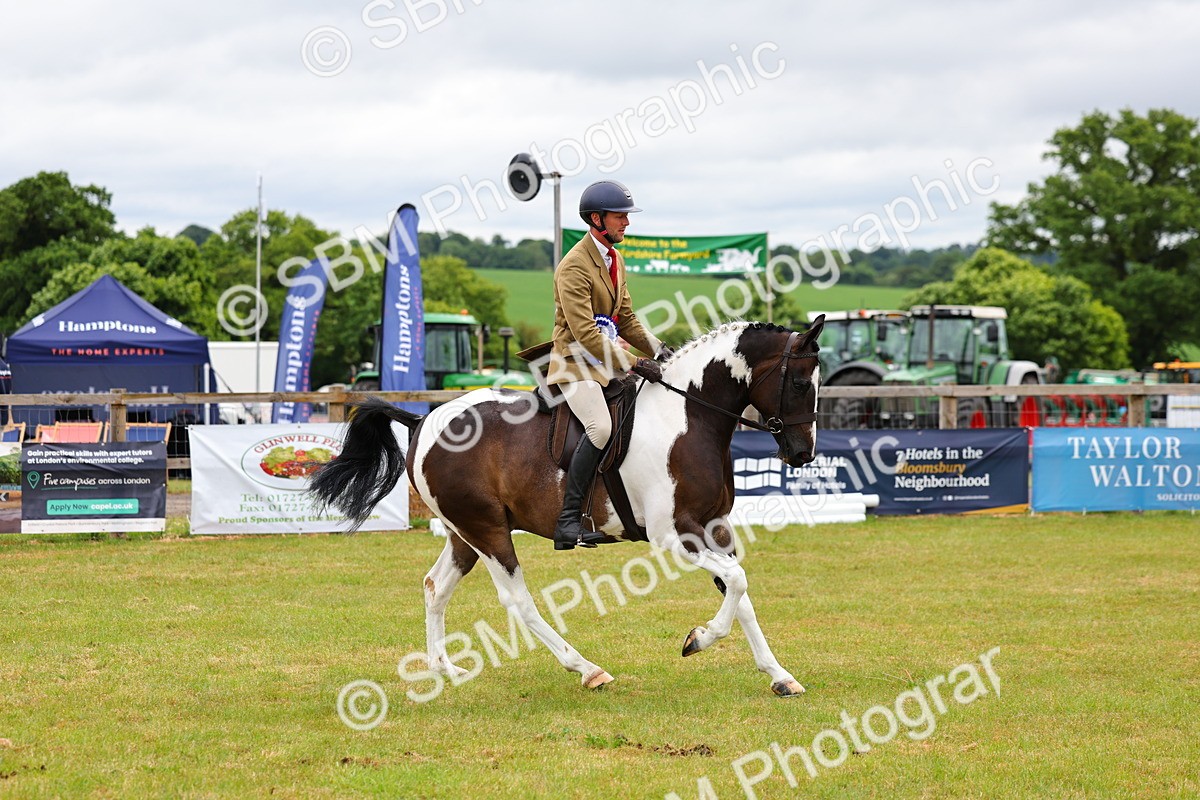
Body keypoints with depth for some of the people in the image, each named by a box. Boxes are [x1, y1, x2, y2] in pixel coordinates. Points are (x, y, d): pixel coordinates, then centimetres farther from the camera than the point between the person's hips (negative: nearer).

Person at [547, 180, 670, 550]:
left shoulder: (615, 259, 15)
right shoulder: (574, 266, -15)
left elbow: (626, 319, 21)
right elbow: (585, 332, -23)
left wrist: (658, 350, 4)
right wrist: (633, 364, -27)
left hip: (609, 364, 10)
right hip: (576, 366, -9)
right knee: (600, 426, -30)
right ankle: (568, 522, -29)